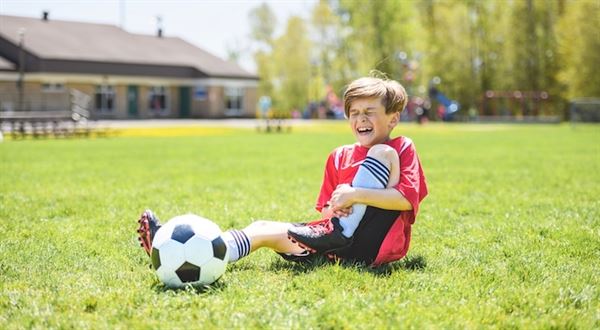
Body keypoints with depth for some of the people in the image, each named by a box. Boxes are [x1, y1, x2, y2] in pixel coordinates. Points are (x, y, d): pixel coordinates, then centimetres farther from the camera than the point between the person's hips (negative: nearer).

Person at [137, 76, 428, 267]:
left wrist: (355, 195, -20)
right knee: (264, 230, -12)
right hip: (335, 238, 5)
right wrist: (334, 207, -9)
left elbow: (407, 199, -13)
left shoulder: (402, 148, 3)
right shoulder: (339, 157, 18)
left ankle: (344, 231, -22)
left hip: (376, 241, -5)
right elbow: (325, 211, 16)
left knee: (382, 153, -17)